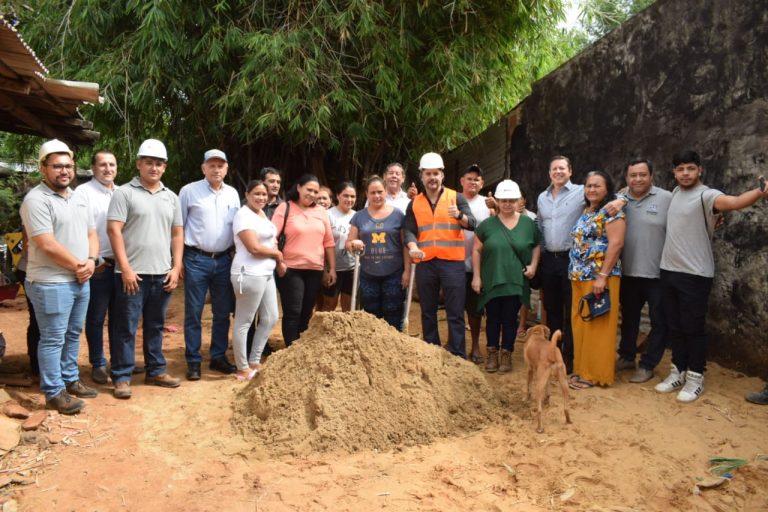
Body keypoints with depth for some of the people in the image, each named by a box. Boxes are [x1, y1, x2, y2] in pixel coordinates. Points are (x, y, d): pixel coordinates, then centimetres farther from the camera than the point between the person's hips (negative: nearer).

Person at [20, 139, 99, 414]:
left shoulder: (79, 198, 13)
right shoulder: (36, 200, -14)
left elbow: (91, 234, 15)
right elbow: (48, 245, -20)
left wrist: (90, 261, -4)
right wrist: (78, 266, -12)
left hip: (81, 281, 8)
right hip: (51, 283, -8)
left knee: (73, 335, 17)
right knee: (53, 339, 0)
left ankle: (70, 380, 31)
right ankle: (54, 393, 9)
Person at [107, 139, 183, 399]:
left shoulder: (171, 197, 12)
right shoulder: (124, 193, -3)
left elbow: (178, 234, 14)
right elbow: (114, 230, -9)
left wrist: (176, 268, 5)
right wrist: (125, 268, -14)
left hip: (162, 274, 5)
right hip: (132, 273, -5)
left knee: (155, 326, 15)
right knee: (126, 328, 2)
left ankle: (156, 370, 26)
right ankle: (122, 377, 12)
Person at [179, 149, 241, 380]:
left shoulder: (233, 194, 9)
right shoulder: (189, 191, -3)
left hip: (224, 260, 4)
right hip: (196, 259, -4)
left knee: (222, 312, 10)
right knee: (193, 313, 2)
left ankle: (218, 357, 23)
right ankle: (193, 361, 12)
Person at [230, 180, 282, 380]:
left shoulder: (262, 214, 16)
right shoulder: (243, 215, -12)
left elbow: (271, 240, 20)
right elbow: (254, 248, -20)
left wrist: (278, 261, 2)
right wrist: (277, 254, -4)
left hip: (266, 273, 10)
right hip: (249, 274, -10)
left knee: (270, 319, 14)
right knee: (244, 322, 1)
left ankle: (254, 362, 25)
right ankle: (243, 369, 10)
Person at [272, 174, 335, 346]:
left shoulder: (321, 211, 10)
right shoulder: (285, 208, -3)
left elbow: (329, 242, 12)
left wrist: (332, 268, 9)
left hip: (315, 270, 5)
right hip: (291, 269, -4)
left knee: (306, 313, 11)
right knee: (293, 313, -4)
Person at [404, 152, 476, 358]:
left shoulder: (456, 197, 5)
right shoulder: (414, 203, 12)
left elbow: (472, 224, -6)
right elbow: (409, 230, 5)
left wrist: (459, 216, -27)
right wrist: (413, 248, -15)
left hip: (452, 262, -3)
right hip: (425, 264, 3)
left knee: (455, 313, -2)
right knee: (428, 312, 11)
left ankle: (458, 357, 4)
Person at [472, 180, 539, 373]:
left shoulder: (528, 223, 3)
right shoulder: (487, 224, 0)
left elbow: (536, 246, 14)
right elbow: (476, 250, 3)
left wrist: (533, 265, -2)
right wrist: (476, 276, -2)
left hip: (516, 282, 0)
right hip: (491, 281, 0)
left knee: (510, 318, 7)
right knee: (493, 318, 7)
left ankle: (507, 354, 19)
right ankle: (492, 353, 20)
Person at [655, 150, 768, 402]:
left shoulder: (706, 195, -13)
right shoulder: (675, 192, 10)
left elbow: (734, 202, -35)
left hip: (695, 275, -7)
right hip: (669, 270, 7)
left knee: (694, 327, 3)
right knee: (675, 326, 15)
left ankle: (695, 378, 17)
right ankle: (678, 372, 28)